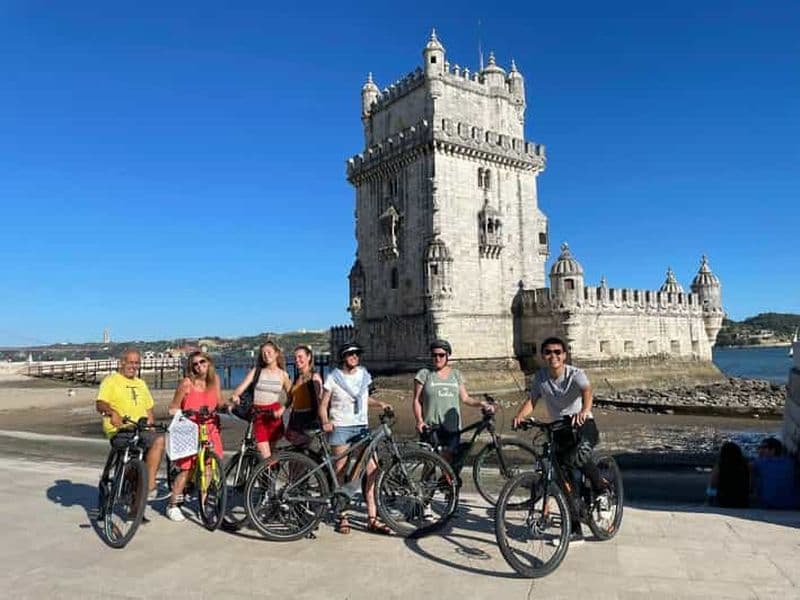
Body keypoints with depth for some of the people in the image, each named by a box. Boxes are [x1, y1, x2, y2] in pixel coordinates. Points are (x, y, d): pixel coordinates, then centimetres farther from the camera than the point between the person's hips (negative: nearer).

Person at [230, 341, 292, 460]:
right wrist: (235, 395, -28)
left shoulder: (283, 374, 6)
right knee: (265, 457, -10)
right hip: (258, 415, -1)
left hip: (274, 415, 1)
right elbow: (242, 386, -7)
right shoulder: (256, 371, 5)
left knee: (272, 452, 4)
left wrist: (282, 409, -12)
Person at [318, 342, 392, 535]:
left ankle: (372, 519, 2)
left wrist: (380, 404, 9)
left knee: (372, 470, -5)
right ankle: (341, 517, 15)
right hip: (340, 428, -3)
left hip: (362, 427, 4)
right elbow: (323, 405, 0)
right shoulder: (333, 378, -1)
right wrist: (325, 422, -18)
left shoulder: (364, 374, 11)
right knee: (340, 472, 0)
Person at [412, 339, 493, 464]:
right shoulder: (424, 374, 2)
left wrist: (481, 403, -7)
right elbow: (416, 400, 1)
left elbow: (465, 398, 10)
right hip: (431, 428, -2)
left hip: (452, 428, 3)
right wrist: (419, 420, -13)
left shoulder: (456, 374, 12)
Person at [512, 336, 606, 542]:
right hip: (559, 429, 5)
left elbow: (587, 391, -35)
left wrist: (584, 411, -56)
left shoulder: (575, 374, -16)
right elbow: (531, 400, -4)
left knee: (577, 456, -35)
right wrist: (520, 415, -26)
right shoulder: (539, 377, -3)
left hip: (582, 424, -4)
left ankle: (601, 489, -4)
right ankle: (575, 530, 19)